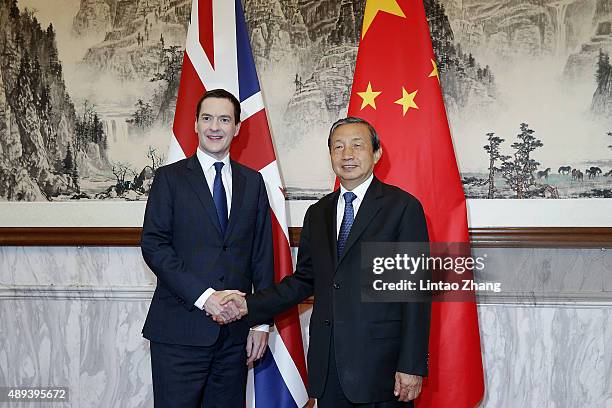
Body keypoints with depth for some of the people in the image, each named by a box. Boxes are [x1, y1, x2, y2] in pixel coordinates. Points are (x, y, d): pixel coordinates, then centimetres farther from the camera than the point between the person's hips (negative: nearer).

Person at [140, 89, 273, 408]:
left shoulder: (253, 182, 11)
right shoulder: (170, 178, 3)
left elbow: (262, 253, 10)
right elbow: (153, 245, -7)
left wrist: (261, 322, 5)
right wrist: (203, 296, -16)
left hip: (235, 330, 3)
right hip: (180, 330, -3)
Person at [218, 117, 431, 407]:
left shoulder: (403, 207, -4)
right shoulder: (317, 213, 14)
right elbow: (305, 280, 15)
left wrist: (412, 366, -12)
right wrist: (250, 305, 2)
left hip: (380, 362, -4)